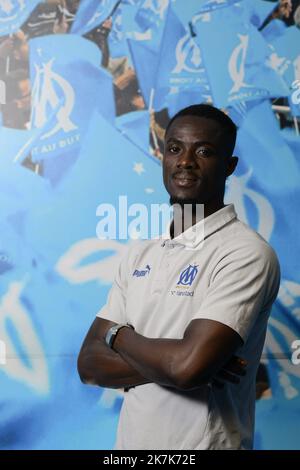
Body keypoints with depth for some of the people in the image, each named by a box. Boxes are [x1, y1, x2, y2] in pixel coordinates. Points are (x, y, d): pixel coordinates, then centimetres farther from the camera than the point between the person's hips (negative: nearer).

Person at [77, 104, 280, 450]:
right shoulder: (140, 253, 4)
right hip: (129, 440, 6)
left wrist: (118, 335, -9)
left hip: (203, 441, -6)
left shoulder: (247, 253, -17)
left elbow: (189, 366, -27)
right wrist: (170, 362, -18)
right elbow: (89, 363, -2)